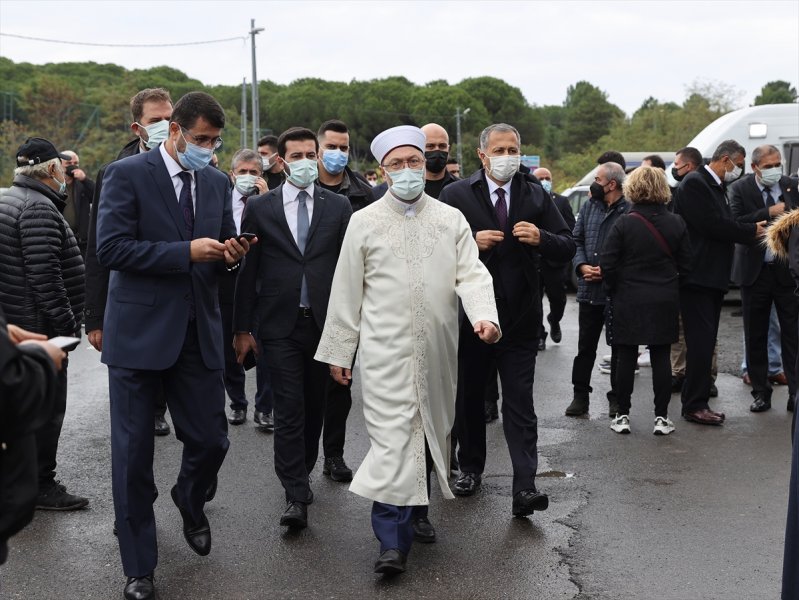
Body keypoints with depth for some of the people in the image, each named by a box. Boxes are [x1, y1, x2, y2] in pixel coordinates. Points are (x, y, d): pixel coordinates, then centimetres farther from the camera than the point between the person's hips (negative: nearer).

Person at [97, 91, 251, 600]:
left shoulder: (218, 182, 10)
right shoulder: (127, 174, -7)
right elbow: (111, 248, -15)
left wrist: (232, 255, -7)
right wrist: (186, 252, -21)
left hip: (200, 333, 4)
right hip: (139, 333, -4)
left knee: (211, 442, 7)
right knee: (133, 454, 3)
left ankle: (191, 502, 42)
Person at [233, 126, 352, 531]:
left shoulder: (338, 207, 6)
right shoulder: (259, 208, 2)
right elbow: (247, 270, 3)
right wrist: (242, 328, 2)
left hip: (324, 323, 2)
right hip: (280, 325, -2)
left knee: (314, 407, 12)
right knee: (288, 410, -6)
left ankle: (301, 474, 31)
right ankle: (295, 497, -4)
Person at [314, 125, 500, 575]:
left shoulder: (451, 219, 7)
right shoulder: (364, 222, 3)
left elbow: (471, 273, -1)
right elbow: (347, 292, 5)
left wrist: (484, 315, -21)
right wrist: (338, 351, 5)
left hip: (437, 349, 3)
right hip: (386, 350, -3)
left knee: (430, 431, 12)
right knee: (392, 437, -11)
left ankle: (418, 511, 32)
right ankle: (393, 541, -10)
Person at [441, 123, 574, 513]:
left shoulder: (536, 196, 6)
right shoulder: (455, 195, 0)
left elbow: (567, 248, 5)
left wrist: (540, 238, -16)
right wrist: (473, 243, -20)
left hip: (520, 317, 0)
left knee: (520, 404, -3)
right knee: (469, 397, 14)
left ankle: (525, 487, -6)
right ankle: (470, 467, 32)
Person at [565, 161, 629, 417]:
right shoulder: (588, 207, 10)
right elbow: (576, 240, 11)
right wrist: (582, 266, -6)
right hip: (589, 289, 5)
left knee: (619, 347, 7)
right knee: (585, 346, 10)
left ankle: (617, 399, 17)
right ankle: (580, 395, 18)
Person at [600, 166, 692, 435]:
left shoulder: (624, 224, -12)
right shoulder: (676, 224, -2)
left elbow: (607, 264, -11)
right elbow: (685, 264, 2)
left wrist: (613, 291, 5)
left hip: (628, 301, -2)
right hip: (665, 302, 2)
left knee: (626, 357, 6)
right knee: (661, 357, 7)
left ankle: (622, 415, 11)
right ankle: (661, 417, 9)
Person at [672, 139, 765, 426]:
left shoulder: (716, 187, 18)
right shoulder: (694, 184, -12)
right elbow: (712, 225, -20)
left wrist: (750, 230, 2)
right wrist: (751, 231, -10)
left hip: (713, 277, 10)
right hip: (697, 276, -10)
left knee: (704, 343, 11)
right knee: (701, 342, -9)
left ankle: (697, 402, 16)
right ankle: (694, 405, -4)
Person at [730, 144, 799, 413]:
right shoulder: (740, 189, -2)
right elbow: (735, 223, -15)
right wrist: (769, 213, -20)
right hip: (755, 271, 0)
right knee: (755, 336, 8)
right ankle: (761, 392, 19)